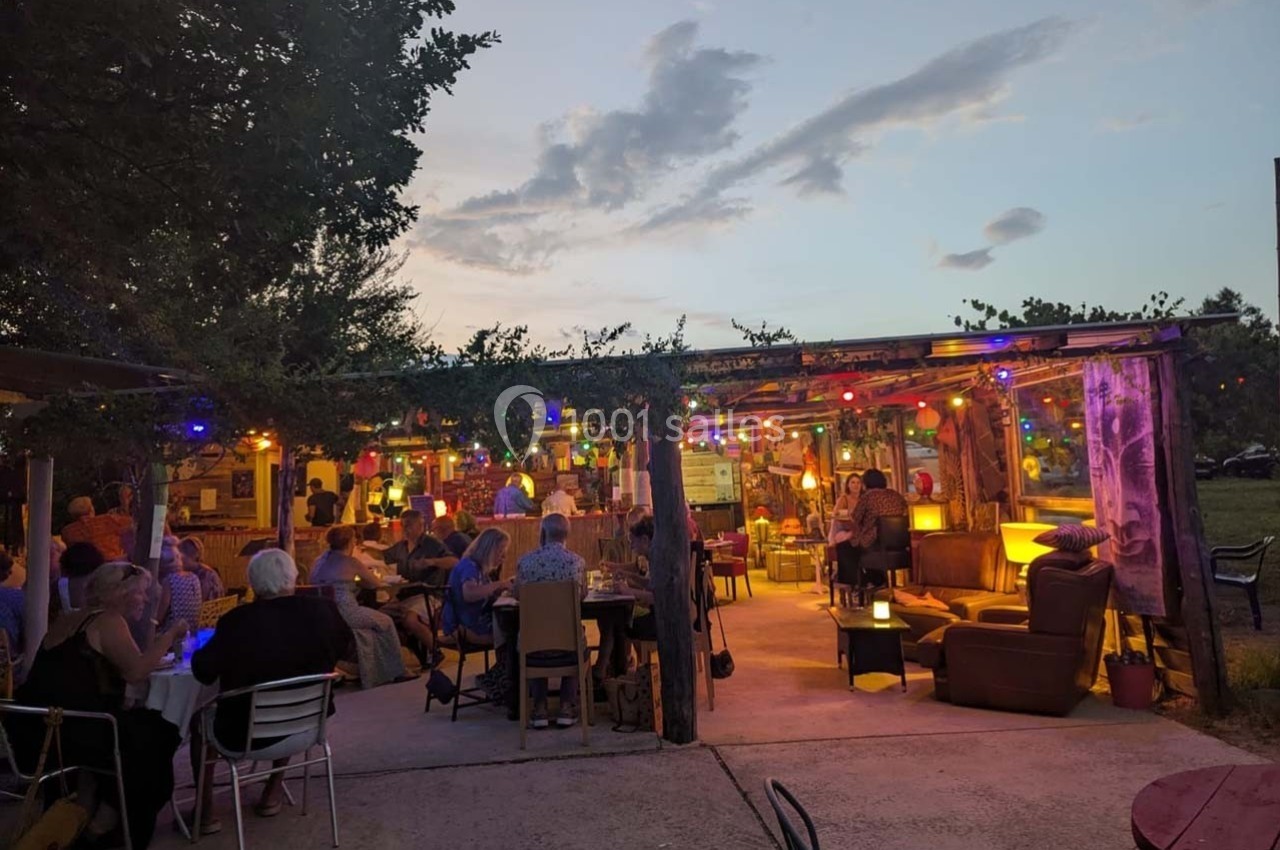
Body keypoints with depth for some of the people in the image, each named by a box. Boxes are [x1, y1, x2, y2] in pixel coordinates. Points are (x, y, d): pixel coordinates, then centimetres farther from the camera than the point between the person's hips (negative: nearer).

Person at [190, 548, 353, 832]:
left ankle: (206, 811, 27)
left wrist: (201, 651, 11)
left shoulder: (237, 620, -21)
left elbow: (203, 671, -11)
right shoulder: (322, 610, -12)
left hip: (244, 730, -3)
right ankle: (273, 792, 40)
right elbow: (346, 645, 7)